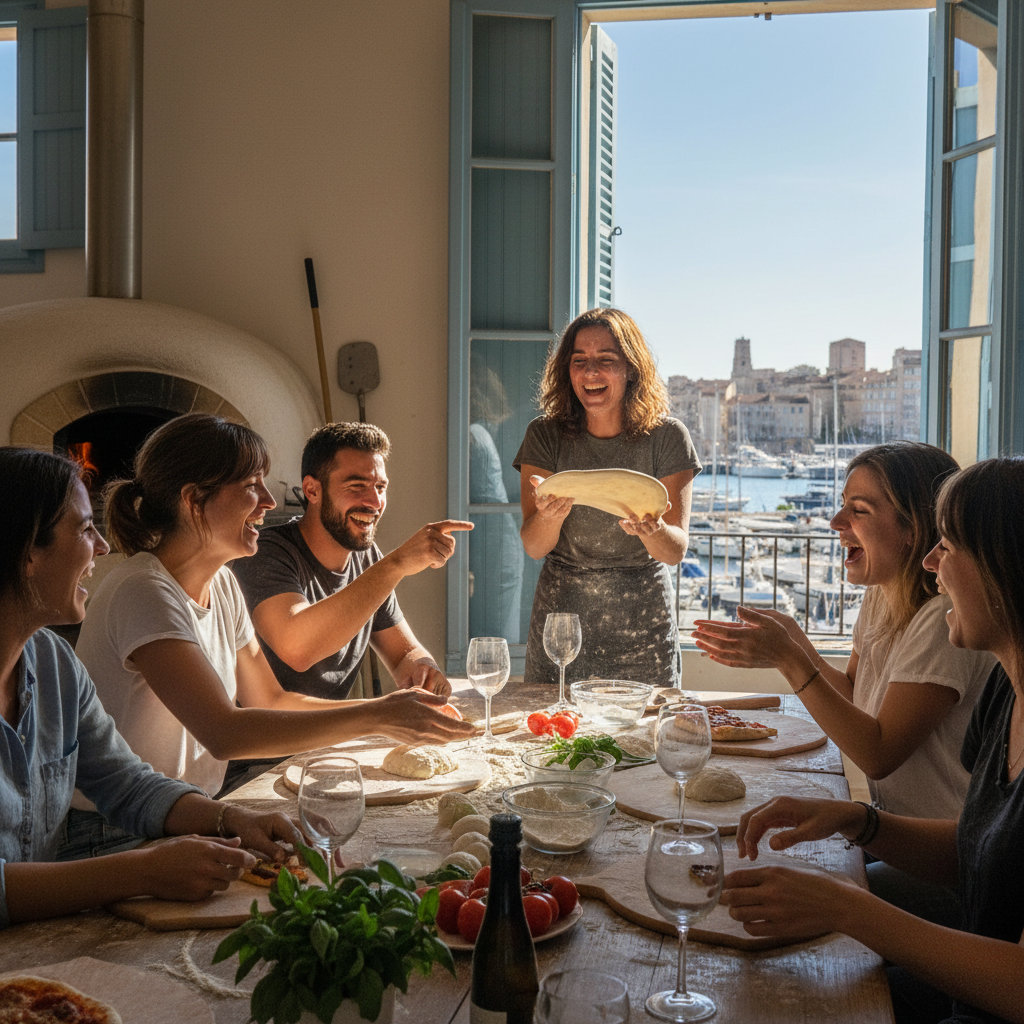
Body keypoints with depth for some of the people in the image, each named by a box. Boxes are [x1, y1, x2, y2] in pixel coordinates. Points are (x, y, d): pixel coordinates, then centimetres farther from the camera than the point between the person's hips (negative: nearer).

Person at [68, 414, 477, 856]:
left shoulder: (221, 583, 7)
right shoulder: (144, 592, -22)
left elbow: (270, 700, 10)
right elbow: (223, 733, -31)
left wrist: (387, 709, -3)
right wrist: (374, 718, -27)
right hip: (117, 842, -8)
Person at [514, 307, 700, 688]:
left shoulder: (667, 436, -7)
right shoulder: (545, 435, -4)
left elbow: (676, 552, -9)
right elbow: (533, 547, -8)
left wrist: (652, 530, -32)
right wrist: (550, 515, -30)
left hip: (643, 625, -1)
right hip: (561, 614, 1)